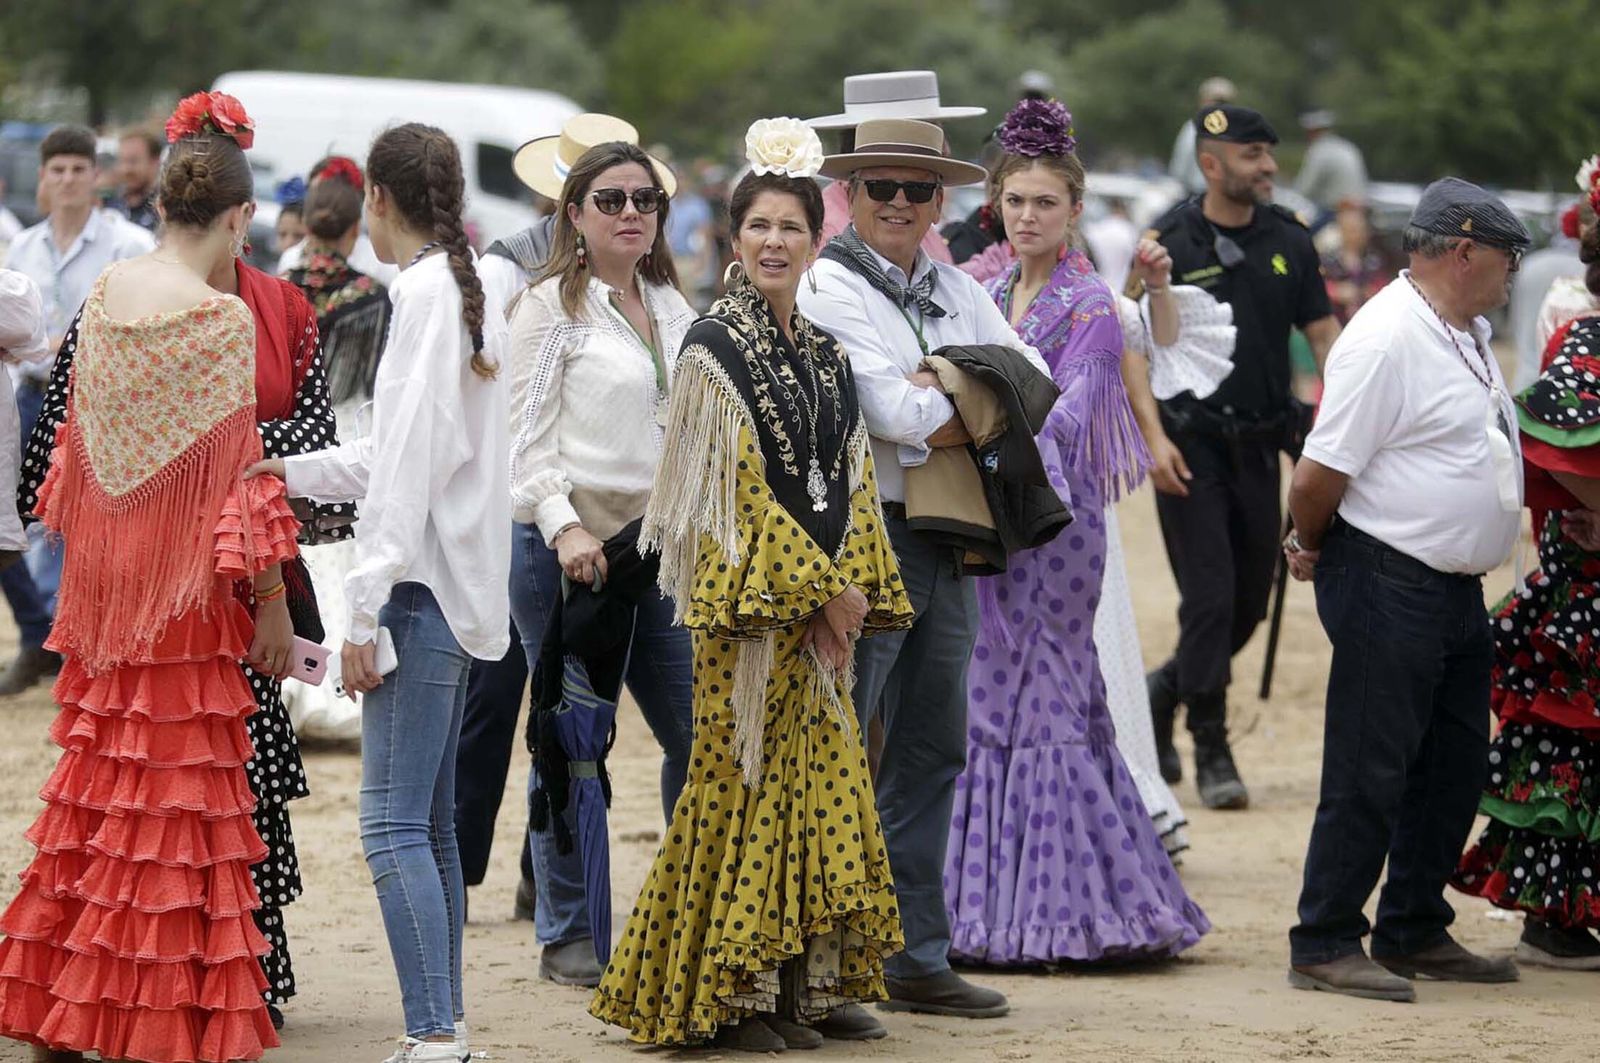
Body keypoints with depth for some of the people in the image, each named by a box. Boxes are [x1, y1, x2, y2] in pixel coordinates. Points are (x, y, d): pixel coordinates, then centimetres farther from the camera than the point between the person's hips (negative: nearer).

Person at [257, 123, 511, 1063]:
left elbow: (409, 467, -17)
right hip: (459, 588, 10)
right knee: (430, 823, 13)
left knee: (396, 824, -12)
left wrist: (366, 612, -17)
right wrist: (291, 472, 30)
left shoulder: (425, 292, -12)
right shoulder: (473, 292, 16)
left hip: (425, 587, -10)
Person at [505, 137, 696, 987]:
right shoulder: (551, 307, -3)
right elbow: (526, 437, -8)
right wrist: (565, 527, -20)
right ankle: (566, 934, 6)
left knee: (695, 729, 2)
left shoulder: (671, 308, 16)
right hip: (567, 548, -6)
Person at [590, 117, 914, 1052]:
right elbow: (734, 486, -13)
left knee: (818, 787, 6)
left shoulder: (825, 355, 14)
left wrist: (855, 586, 1)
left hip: (822, 601, 7)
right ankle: (725, 998, 1)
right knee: (747, 785, -5)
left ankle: (795, 988, 12)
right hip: (748, 598, -7)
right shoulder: (716, 349, -8)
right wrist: (816, 587, -14)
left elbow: (851, 482, 14)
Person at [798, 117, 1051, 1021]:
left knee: (932, 752, 12)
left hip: (949, 540, 8)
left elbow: (1035, 377, 8)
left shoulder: (959, 293, 16)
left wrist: (952, 390, -9)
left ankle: (918, 956, 20)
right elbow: (896, 416, -17)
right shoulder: (829, 287, -7)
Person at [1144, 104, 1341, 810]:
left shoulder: (1288, 240, 6)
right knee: (1210, 597, -7)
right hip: (1191, 446, -5)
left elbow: (1322, 331, 9)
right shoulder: (1170, 244, -8)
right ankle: (1211, 752, 3)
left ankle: (1163, 692, 34)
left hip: (1260, 443, 5)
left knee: (1250, 603, 10)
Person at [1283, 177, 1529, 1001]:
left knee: (1454, 769, 14)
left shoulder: (1470, 335, 14)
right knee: (1371, 775, -6)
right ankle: (1324, 947, 1)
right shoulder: (1386, 340, -18)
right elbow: (1318, 476, -18)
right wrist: (1312, 550, 0)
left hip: (1457, 591, 10)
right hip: (1388, 588, -10)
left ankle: (1414, 933, 25)